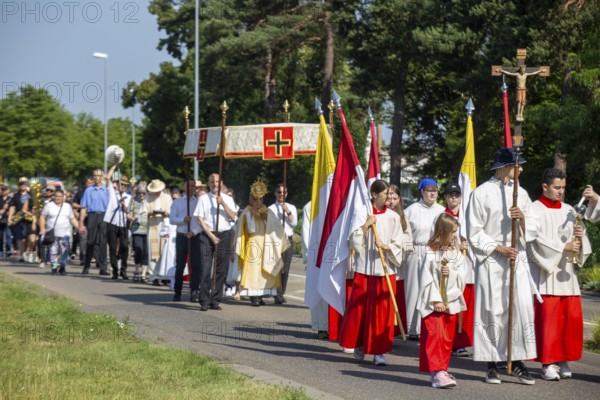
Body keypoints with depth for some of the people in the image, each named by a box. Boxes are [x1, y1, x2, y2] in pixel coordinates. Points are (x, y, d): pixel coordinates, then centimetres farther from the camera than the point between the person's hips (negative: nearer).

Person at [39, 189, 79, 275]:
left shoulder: (68, 206, 14)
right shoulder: (49, 205, 7)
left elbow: (73, 219, 15)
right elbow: (42, 217, 6)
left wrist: (79, 227, 0)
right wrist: (42, 229, -6)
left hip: (65, 233, 2)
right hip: (52, 233, -2)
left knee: (64, 251, -6)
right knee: (53, 251, -10)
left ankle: (62, 268, 4)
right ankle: (54, 267, -6)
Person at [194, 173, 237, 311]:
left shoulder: (228, 199, 11)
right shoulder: (203, 199, 5)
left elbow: (233, 217, -1)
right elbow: (200, 219, -1)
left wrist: (223, 204, -13)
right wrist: (211, 236, -8)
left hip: (224, 235, 2)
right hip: (207, 235, -2)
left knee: (221, 270, 2)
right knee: (205, 268, -8)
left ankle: (215, 301, 8)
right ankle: (204, 301, -3)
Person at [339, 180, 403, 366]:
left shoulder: (393, 217, 5)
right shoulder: (362, 214, 2)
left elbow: (398, 246, 4)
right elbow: (354, 242, -1)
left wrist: (386, 246, -14)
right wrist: (366, 225, -11)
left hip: (385, 269, 1)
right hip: (364, 268, -1)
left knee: (382, 310, -2)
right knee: (360, 308, 3)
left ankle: (378, 351, 2)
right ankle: (359, 345, 22)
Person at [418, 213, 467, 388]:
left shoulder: (456, 252, 7)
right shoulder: (431, 252, -8)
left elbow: (462, 274, 4)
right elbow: (427, 278, -10)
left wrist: (451, 273, -16)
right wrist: (435, 300, -14)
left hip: (451, 301, 5)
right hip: (433, 302, -5)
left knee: (447, 339, 9)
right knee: (435, 336, -12)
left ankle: (440, 371, 18)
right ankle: (438, 372, -15)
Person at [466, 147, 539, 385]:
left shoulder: (520, 193, 12)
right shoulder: (481, 193, -1)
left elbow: (533, 228, 11)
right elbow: (474, 233, -1)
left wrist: (523, 218, -10)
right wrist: (498, 248, -11)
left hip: (517, 259, 4)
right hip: (490, 261, -4)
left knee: (522, 308, -5)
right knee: (492, 310, -2)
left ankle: (518, 363, 3)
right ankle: (492, 365, 6)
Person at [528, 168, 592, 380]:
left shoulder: (569, 211, 14)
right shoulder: (535, 210, -3)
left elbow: (580, 242, 14)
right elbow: (537, 240, -12)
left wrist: (580, 235, -9)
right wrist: (563, 246, -17)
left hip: (566, 272, 6)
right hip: (544, 273, -5)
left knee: (571, 317, 2)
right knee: (547, 317, -8)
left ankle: (562, 360, 11)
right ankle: (547, 363, -3)